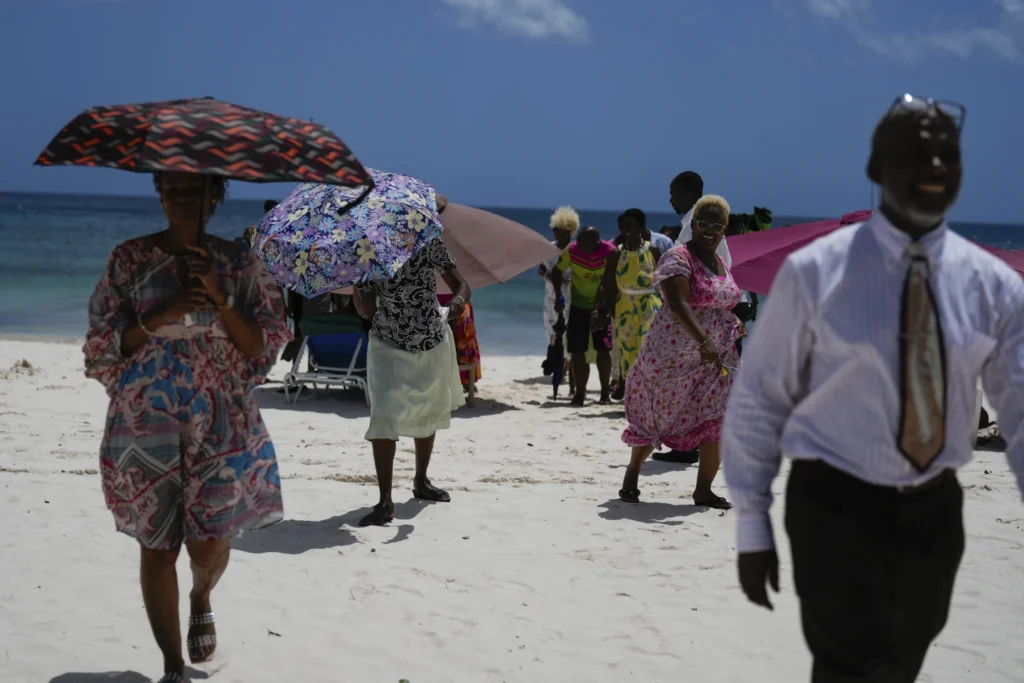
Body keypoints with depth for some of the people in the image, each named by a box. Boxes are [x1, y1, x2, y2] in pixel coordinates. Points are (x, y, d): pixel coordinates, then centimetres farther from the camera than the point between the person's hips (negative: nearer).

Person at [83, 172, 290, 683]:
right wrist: (160, 316, -14)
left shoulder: (238, 262, 4)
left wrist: (220, 299, -13)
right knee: (157, 544, 1)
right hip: (146, 422, 0)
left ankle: (201, 600, 35)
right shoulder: (129, 259, 3)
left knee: (209, 543, -3)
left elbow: (265, 346, 0)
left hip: (223, 421, 0)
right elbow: (102, 344, 1)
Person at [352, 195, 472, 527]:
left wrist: (459, 298, -32)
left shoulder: (431, 245, -11)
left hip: (433, 344, 3)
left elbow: (461, 283, -9)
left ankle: (421, 481, 40)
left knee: (427, 413, 19)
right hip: (389, 346, -3)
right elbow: (366, 311, -12)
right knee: (385, 416, -17)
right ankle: (385, 501, -13)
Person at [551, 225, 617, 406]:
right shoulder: (572, 251, -17)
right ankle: (580, 392, 7)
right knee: (577, 350, -1)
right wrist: (559, 297, -7)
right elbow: (556, 272, 0)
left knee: (603, 350, -1)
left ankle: (605, 392, 11)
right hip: (579, 306, 2)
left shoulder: (610, 252, -21)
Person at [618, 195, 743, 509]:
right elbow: (678, 304, -26)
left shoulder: (721, 263, 13)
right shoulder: (678, 258, -12)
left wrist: (732, 324, 9)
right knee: (655, 418, 4)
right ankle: (631, 478, 23)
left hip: (716, 358, 7)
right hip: (674, 356, -7)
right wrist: (703, 342, -37)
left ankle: (704, 489, 7)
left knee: (717, 420, -1)